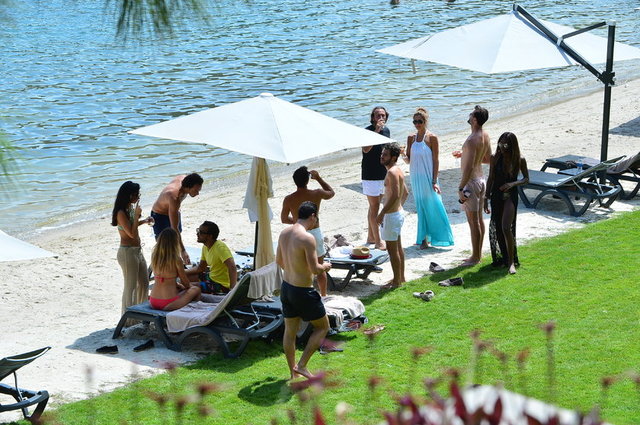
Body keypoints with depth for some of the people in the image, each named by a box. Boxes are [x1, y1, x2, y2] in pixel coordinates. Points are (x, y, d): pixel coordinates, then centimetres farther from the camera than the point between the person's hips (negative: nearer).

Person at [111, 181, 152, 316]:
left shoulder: (130, 208, 9)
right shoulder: (121, 213, -19)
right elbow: (132, 233, -22)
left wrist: (144, 221, 12)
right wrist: (137, 215, -21)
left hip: (137, 250, 9)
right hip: (127, 252, -9)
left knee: (144, 283, 17)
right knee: (130, 286, -2)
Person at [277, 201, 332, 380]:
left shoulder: (284, 233, 1)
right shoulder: (307, 238, -24)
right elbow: (315, 269, -23)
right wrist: (325, 267, -2)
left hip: (286, 287, 8)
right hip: (303, 291, -8)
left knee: (290, 331, 18)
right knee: (323, 326, 12)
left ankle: (293, 372, 29)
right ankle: (302, 365, 8)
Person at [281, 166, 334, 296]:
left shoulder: (288, 200, -13)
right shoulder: (317, 194, -12)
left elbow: (284, 219, 0)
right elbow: (331, 193, 11)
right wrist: (318, 178, 15)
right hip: (315, 232, 1)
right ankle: (324, 295, 28)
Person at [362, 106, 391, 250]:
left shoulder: (386, 130, 9)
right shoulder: (368, 131, -15)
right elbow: (366, 149, -32)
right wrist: (376, 131, -35)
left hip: (383, 174, 7)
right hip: (370, 175, -7)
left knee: (374, 206, 15)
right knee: (374, 207, -5)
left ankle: (370, 237, 24)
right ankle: (378, 241, -3)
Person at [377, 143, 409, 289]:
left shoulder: (392, 172, -20)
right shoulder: (397, 170, 12)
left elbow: (395, 195, -27)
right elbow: (405, 192, 20)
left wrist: (382, 213, -23)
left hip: (391, 215, -10)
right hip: (397, 212, 10)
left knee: (392, 249, -3)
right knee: (398, 247, 17)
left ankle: (397, 281, 3)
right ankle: (401, 278, 26)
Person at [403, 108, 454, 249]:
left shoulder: (432, 138, -7)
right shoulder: (411, 138, 7)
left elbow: (435, 161, -8)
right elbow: (409, 160, 9)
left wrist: (434, 181, -13)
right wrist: (404, 157, -15)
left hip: (428, 177, -4)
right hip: (415, 177, 5)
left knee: (432, 206, -3)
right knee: (421, 207, 9)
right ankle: (424, 239, 15)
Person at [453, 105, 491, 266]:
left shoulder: (472, 140, -24)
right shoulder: (485, 136, 5)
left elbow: (469, 167, -26)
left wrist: (461, 188, -21)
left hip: (471, 181, -10)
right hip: (481, 179, 10)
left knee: (473, 221, -2)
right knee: (479, 219, 16)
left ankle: (475, 257, 4)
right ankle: (478, 254, 24)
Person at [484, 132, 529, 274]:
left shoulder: (519, 160, -5)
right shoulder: (495, 158, 0)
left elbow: (526, 179, 5)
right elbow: (490, 179, 6)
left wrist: (513, 183, -14)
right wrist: (486, 198, 3)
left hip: (510, 196, -3)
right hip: (496, 195, 3)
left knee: (506, 228, -16)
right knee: (497, 228, 8)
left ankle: (511, 261, -9)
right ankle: (502, 258, 24)